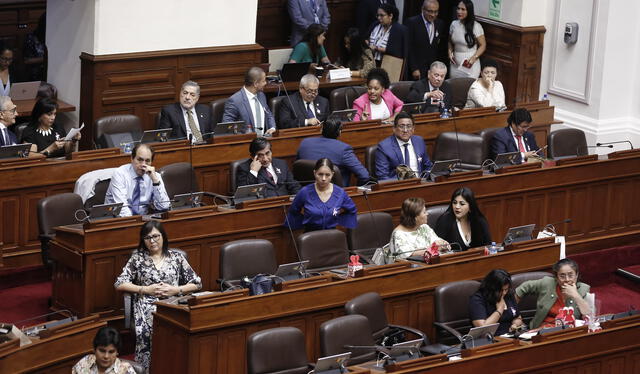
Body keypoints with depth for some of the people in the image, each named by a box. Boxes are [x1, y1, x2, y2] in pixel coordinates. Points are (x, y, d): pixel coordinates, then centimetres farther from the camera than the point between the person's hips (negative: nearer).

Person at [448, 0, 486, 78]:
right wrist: (450, 52, -1)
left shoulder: (476, 26, -12)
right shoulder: (454, 24, 3)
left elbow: (483, 45, -6)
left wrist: (474, 58, -19)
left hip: (469, 65, -5)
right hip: (455, 64, 5)